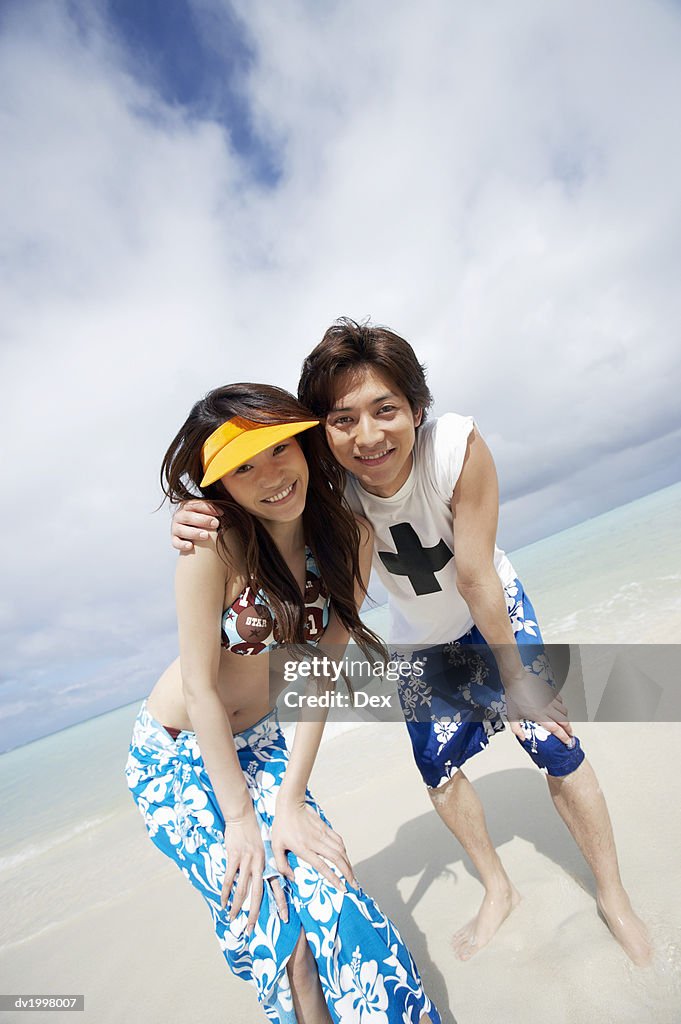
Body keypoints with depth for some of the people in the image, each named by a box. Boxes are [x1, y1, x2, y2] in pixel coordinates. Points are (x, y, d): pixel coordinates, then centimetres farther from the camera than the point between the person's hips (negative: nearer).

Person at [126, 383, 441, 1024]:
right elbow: (200, 687, -21)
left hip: (261, 743, 3)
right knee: (269, 924, -6)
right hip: (177, 755, -3)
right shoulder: (213, 543, -27)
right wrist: (240, 818, -13)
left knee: (329, 897, -5)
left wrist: (290, 800, -12)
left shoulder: (350, 538, -14)